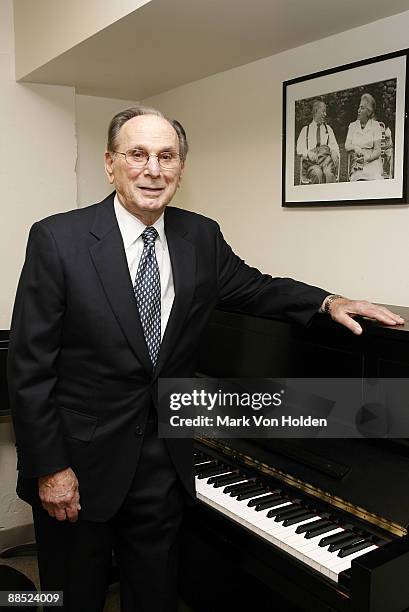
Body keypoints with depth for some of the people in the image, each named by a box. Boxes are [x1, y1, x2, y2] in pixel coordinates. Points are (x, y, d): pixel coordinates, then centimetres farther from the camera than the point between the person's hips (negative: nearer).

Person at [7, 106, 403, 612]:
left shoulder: (201, 237, -1)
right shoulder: (58, 239, -14)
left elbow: (251, 288, 16)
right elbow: (29, 365, -13)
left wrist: (328, 301, 1)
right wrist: (50, 469, -12)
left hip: (164, 460, 4)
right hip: (80, 463, -3)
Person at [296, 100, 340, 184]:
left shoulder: (328, 128, 28)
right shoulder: (305, 129, 21)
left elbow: (334, 146, 17)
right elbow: (299, 149, 10)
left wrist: (334, 153, -8)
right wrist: (308, 153, -14)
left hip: (326, 157, 1)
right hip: (311, 161, -1)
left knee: (329, 172, -34)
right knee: (317, 173, -36)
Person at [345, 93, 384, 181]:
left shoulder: (375, 126, 7)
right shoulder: (352, 126, 17)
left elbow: (377, 151, -1)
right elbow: (347, 146, 7)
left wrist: (366, 158, -18)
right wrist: (355, 148, -15)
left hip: (371, 162, -1)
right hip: (356, 164, 2)